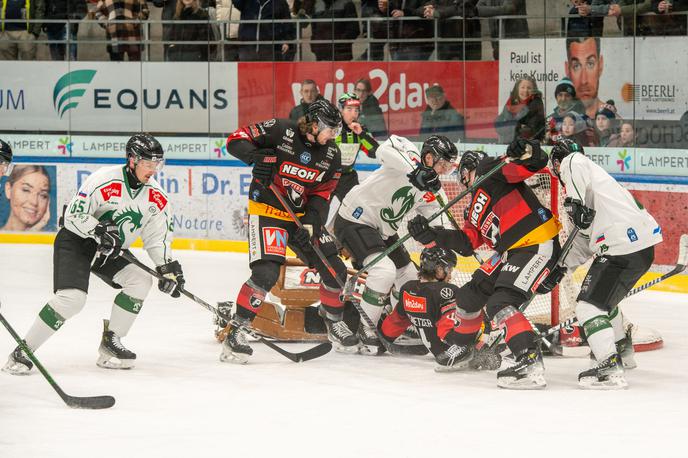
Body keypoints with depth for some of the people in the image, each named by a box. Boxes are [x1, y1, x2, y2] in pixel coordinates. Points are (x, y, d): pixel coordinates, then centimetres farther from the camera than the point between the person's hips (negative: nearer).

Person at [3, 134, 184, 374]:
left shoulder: (156, 197, -4)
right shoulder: (104, 180, -23)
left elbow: (158, 237, 4)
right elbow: (74, 214, -22)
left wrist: (169, 267, -8)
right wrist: (99, 231, -33)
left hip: (111, 250, 7)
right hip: (74, 241, -7)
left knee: (140, 281, -12)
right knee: (72, 297, -24)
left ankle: (110, 342, 0)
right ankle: (22, 352, -18)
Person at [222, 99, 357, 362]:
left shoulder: (331, 155, 1)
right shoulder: (280, 131, -16)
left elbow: (321, 195, 1)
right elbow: (236, 140, -13)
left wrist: (310, 224, -14)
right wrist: (257, 156, -33)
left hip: (303, 216, 6)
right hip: (267, 210, -6)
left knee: (335, 270, 6)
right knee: (266, 273, -23)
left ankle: (333, 320, 32)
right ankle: (236, 329, -13)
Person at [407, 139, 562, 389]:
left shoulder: (491, 171, -2)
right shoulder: (475, 210, 24)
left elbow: (531, 165, -15)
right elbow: (466, 243, 16)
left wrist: (526, 153, -38)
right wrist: (430, 235, 11)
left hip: (538, 245, -10)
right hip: (511, 251, 10)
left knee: (500, 303, -24)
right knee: (470, 295, 18)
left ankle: (531, 363, -32)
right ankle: (463, 349, 39)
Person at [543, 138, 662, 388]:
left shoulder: (572, 162, 6)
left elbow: (576, 170, -22)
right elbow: (584, 241, 31)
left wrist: (575, 202, -28)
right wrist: (560, 268, 29)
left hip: (623, 246, -10)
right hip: (643, 244, 10)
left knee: (589, 305, -10)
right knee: (603, 296, 32)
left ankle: (611, 370, -21)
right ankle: (621, 349, 49)